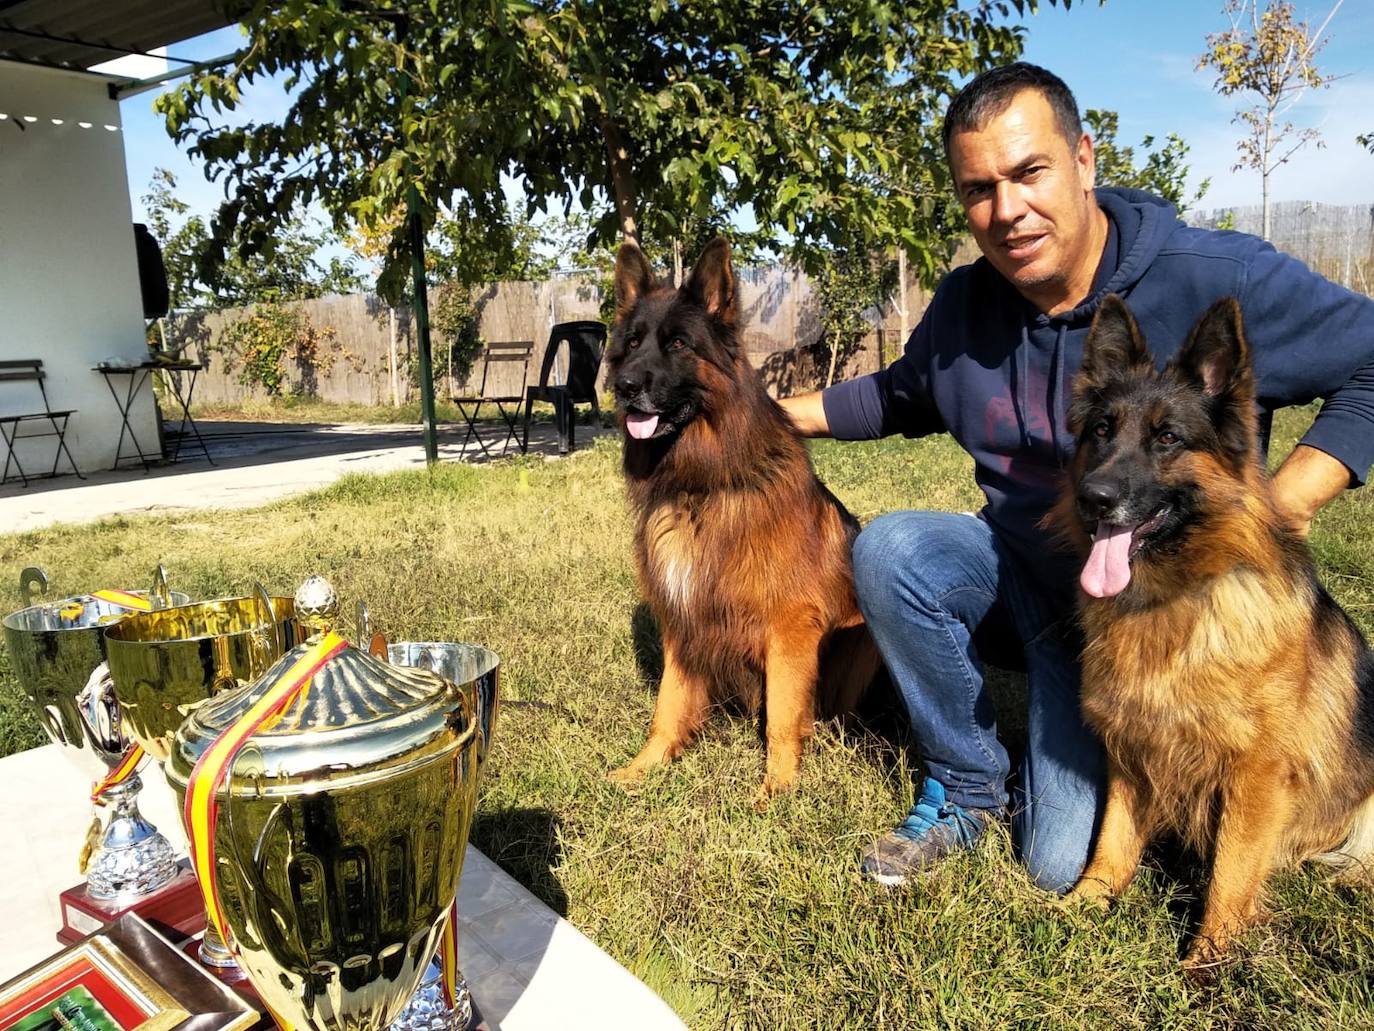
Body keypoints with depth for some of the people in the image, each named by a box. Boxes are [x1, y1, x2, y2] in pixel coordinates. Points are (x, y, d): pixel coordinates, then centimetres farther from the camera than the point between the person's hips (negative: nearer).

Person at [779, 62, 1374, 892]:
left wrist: (1289, 502, -26)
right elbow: (903, 396, 14)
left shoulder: (1222, 280, -21)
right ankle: (969, 787, -6)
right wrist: (783, 413, 6)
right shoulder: (963, 305, -5)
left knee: (1064, 864, -8)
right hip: (1018, 568, 4)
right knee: (889, 550, -28)